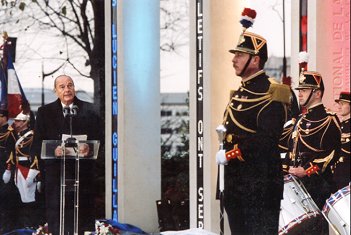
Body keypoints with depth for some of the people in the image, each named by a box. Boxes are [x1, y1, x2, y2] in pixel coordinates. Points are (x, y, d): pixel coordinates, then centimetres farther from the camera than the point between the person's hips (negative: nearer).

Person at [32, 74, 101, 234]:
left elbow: (96, 137, 5)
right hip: (55, 169, 0)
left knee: (84, 208, 1)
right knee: (56, 208, -2)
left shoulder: (88, 110, 9)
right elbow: (38, 142, 3)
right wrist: (53, 150, -15)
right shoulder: (45, 112, 9)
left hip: (83, 168, 1)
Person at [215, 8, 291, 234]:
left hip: (261, 185, -10)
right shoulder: (241, 92, 18)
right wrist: (225, 131, 5)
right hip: (236, 182, 10)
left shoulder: (269, 94, -12)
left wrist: (230, 154, -20)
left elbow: (267, 139, -22)